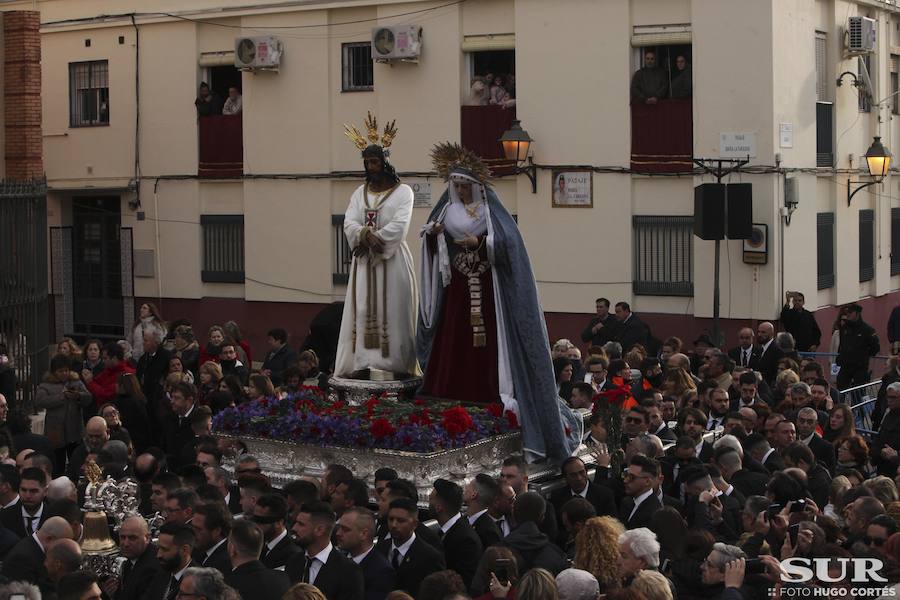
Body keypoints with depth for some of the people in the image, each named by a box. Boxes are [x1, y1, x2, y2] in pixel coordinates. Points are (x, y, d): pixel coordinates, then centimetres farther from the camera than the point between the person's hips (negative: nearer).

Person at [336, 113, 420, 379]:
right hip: (364, 260, 4)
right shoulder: (360, 193, 13)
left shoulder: (403, 191, 0)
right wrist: (366, 235, -20)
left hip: (392, 259, -4)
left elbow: (400, 225, -13)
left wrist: (375, 241, -16)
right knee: (363, 310, 0)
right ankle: (362, 363, 0)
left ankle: (401, 364, -3)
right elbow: (349, 223, -1)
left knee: (394, 309, -4)